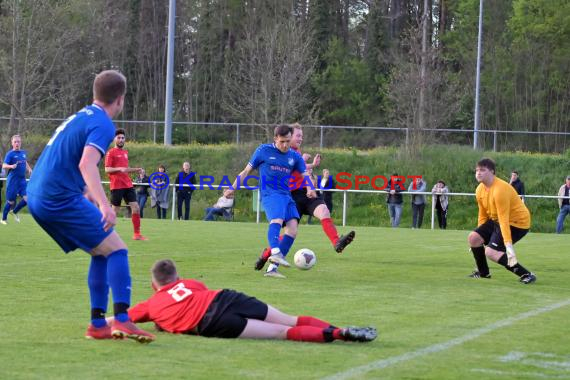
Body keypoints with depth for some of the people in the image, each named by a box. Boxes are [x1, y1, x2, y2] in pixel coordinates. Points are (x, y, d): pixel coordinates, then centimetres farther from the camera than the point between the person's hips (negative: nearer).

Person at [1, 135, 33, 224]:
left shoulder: (23, 153, 10)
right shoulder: (10, 154, -8)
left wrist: (29, 169, 8)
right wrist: (11, 166, -35)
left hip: (22, 180, 5)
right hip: (13, 180, -5)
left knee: (27, 199, -7)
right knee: (11, 201, 1)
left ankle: (15, 212, 17)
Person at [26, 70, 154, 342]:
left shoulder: (79, 117, 19)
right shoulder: (102, 125, -9)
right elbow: (86, 164, -26)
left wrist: (89, 196, 43)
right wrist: (104, 205, -36)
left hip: (37, 197, 9)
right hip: (61, 199, -9)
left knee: (101, 253, 16)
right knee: (116, 250, -7)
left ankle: (98, 324, 11)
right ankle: (122, 320, -20)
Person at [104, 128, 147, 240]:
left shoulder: (125, 152, 18)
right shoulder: (111, 152, -4)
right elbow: (107, 169, -10)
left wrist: (135, 170, 14)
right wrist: (119, 169, -24)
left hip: (128, 185, 7)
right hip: (116, 186, -7)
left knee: (136, 208, -2)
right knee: (115, 210, -2)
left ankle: (137, 234, 1)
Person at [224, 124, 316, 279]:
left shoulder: (295, 156, 16)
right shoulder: (263, 150, 6)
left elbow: (305, 175, 9)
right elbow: (247, 171, 12)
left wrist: (310, 189, -13)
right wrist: (233, 188, 6)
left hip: (287, 196, 5)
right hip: (270, 194, -5)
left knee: (292, 229, -12)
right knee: (277, 219, -33)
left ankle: (272, 268, -13)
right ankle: (275, 252, -52)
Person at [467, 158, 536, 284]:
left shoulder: (500, 190, -28)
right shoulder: (480, 190, 1)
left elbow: (504, 220, -33)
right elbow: (483, 215, 13)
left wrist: (508, 244, -36)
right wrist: (481, 234, 15)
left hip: (517, 222, -9)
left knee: (490, 252, -22)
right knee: (473, 238, 0)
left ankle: (527, 275, -20)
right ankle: (483, 272, 20)